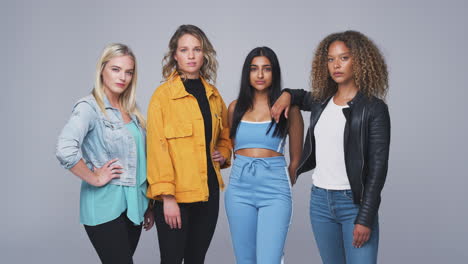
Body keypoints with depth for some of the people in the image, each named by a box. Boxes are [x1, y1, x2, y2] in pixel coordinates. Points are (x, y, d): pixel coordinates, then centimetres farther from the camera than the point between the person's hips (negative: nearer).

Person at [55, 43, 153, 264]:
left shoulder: (131, 110, 11)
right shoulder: (89, 107, -11)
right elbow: (65, 150, -27)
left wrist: (148, 205, 15)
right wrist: (95, 178, -17)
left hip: (134, 205, 7)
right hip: (106, 207, -7)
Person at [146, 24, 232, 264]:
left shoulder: (213, 94, 10)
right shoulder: (163, 95, -7)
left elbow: (225, 134, 25)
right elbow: (157, 148, -11)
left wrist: (224, 154, 4)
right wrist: (167, 196, -17)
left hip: (208, 192, 5)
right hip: (176, 196, -5)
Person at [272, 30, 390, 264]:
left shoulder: (374, 108, -7)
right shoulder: (321, 102, 8)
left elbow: (378, 166, -10)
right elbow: (303, 98, 33)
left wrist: (365, 218, -14)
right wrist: (287, 95, 9)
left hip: (354, 201, -5)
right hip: (320, 200, 5)